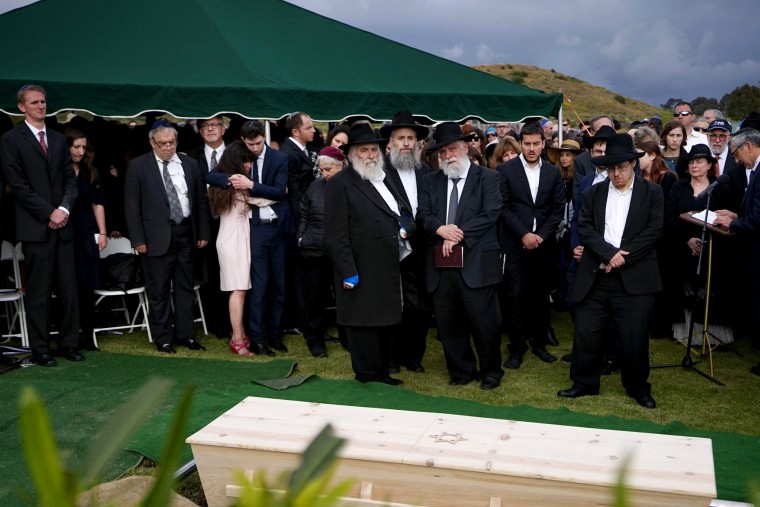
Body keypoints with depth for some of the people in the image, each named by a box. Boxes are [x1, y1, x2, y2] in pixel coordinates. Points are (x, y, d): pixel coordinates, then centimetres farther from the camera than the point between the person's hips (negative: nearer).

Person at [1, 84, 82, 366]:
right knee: (38, 291, 0)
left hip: (62, 224, 5)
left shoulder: (58, 139, 17)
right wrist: (49, 213, -11)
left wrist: (64, 208, -4)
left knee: (69, 289, 4)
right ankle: (40, 349, 9)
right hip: (35, 227, -5)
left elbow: (70, 178, 14)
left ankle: (68, 343, 14)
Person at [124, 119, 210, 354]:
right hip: (157, 236, -3)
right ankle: (162, 338, 14)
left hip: (186, 233, 4)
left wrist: (203, 233, 6)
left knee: (185, 288, 11)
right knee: (158, 291, 3)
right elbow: (131, 205, -4)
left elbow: (201, 200, 10)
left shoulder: (189, 164, 7)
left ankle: (185, 334, 21)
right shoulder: (138, 166, -2)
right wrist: (138, 239, -9)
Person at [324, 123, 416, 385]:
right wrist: (348, 273, -19)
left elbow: (403, 212, 25)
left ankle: (382, 374, 31)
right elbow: (335, 234, -15)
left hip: (389, 272, 8)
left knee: (386, 323, 17)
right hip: (362, 275, -8)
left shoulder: (384, 179, 14)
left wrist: (406, 227, 1)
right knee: (364, 324, 1)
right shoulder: (341, 184, -10)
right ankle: (368, 380, 14)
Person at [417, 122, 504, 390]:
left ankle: (491, 371, 20)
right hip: (441, 264, 4)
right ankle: (462, 370, 27)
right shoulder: (431, 180, 14)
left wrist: (458, 234, -14)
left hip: (476, 263, -4)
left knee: (483, 322, 0)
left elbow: (490, 214, -9)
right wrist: (440, 229, -16)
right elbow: (423, 215, 5)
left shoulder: (487, 178, 2)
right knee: (448, 324, 11)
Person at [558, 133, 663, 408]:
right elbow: (584, 228, 1)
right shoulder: (593, 193, 11)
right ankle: (585, 383, 23)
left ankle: (638, 387, 22)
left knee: (634, 337, 2)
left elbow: (653, 231, -4)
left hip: (634, 278, -2)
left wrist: (622, 257, -13)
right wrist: (609, 253, -14)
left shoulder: (652, 193, 4)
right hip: (594, 276, 2)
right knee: (586, 333, 5)